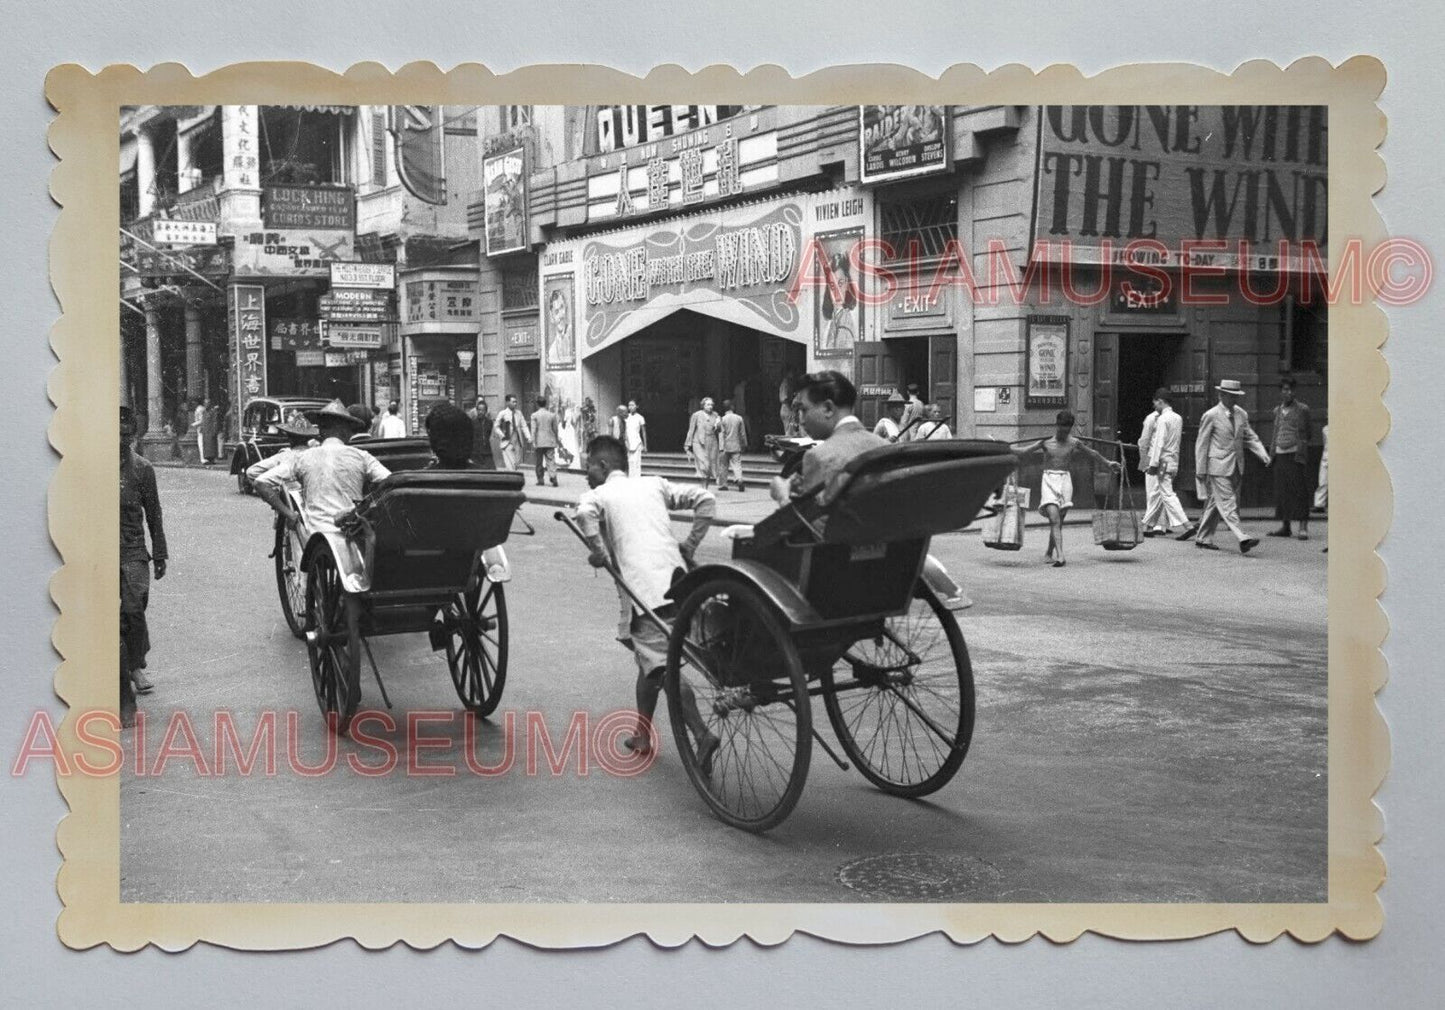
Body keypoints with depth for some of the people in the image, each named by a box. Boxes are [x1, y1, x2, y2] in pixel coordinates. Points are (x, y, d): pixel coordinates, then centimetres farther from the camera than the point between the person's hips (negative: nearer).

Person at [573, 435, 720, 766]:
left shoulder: (596, 495, 7)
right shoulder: (654, 485, 21)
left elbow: (585, 514, -18)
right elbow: (705, 498, 11)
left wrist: (599, 553, -5)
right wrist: (690, 544, 16)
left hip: (643, 589, -6)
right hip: (676, 578, 6)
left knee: (663, 668, -10)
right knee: (648, 663, 22)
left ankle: (702, 736, -25)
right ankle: (642, 735, 31)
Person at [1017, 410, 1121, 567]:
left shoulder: (1074, 443, 5)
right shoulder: (1045, 441, 0)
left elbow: (1092, 454, 21)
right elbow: (1024, 452, 6)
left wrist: (1107, 463, 29)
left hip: (1065, 480, 2)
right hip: (1049, 480, -2)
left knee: (1058, 522, 6)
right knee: (1054, 519, -17)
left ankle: (1049, 553, 26)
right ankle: (1060, 556, -25)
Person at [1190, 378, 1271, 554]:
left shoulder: (1241, 414, 11)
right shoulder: (1211, 416, -6)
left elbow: (1250, 437, 15)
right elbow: (1201, 444, -5)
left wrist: (1263, 453, -4)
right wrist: (1201, 471, -7)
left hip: (1236, 467, 6)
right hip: (1218, 466, -6)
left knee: (1216, 503, 12)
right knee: (1227, 504, -11)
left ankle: (1203, 538, 20)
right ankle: (1242, 539, -20)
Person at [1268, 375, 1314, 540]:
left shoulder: (1302, 409, 0)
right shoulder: (1278, 410, 14)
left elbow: (1305, 434, 1)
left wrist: (1301, 455, -3)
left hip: (1295, 454, -5)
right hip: (1280, 455, 5)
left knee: (1299, 490, -7)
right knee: (1282, 490, 5)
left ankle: (1303, 527, -5)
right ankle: (1284, 525, 12)